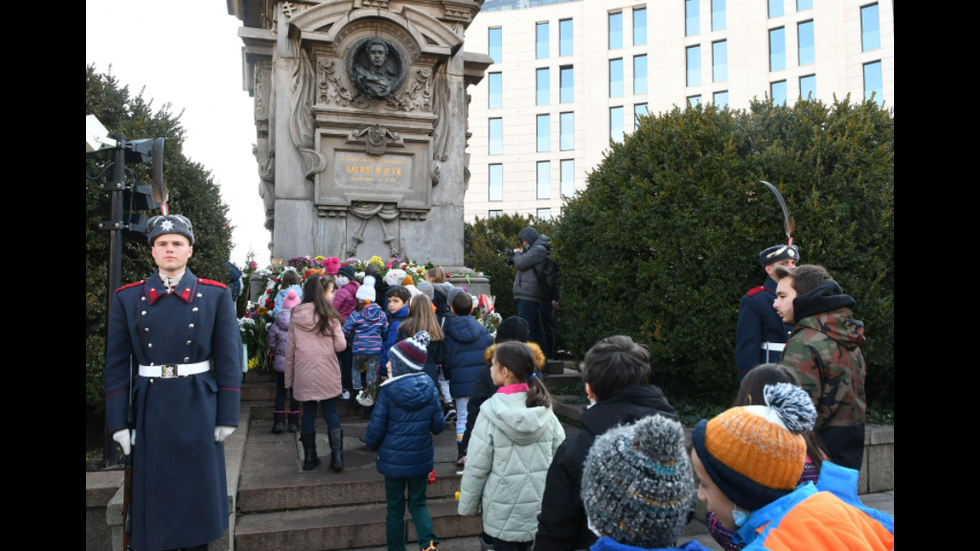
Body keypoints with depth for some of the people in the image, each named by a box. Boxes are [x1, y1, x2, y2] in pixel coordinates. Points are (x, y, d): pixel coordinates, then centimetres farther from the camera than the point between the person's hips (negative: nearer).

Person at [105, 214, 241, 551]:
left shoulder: (216, 295, -1)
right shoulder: (128, 297, 3)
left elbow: (229, 358, -3)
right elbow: (117, 363, 3)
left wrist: (227, 416, -6)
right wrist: (118, 421, -1)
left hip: (199, 407, -1)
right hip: (151, 408, 1)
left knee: (199, 489, 10)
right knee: (154, 493, 10)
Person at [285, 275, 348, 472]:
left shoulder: (296, 315, 0)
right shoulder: (330, 315, -8)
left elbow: (290, 349, 2)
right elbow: (340, 346, -9)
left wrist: (289, 377, 9)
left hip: (303, 374, 2)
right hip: (327, 374, -2)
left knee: (308, 413, 12)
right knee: (330, 412, 9)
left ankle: (309, 458, 19)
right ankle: (337, 456, 5)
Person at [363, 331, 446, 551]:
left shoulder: (388, 391, -17)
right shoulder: (429, 388, -8)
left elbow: (376, 428, -12)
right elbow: (438, 426, -3)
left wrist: (372, 445, 10)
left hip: (394, 459, -2)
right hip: (421, 458, 2)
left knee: (395, 508, 16)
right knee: (418, 503, 18)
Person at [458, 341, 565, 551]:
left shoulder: (491, 414, -18)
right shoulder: (545, 412, -7)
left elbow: (476, 467, -12)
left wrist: (467, 505, 1)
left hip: (504, 510, -3)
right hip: (540, 506, 4)